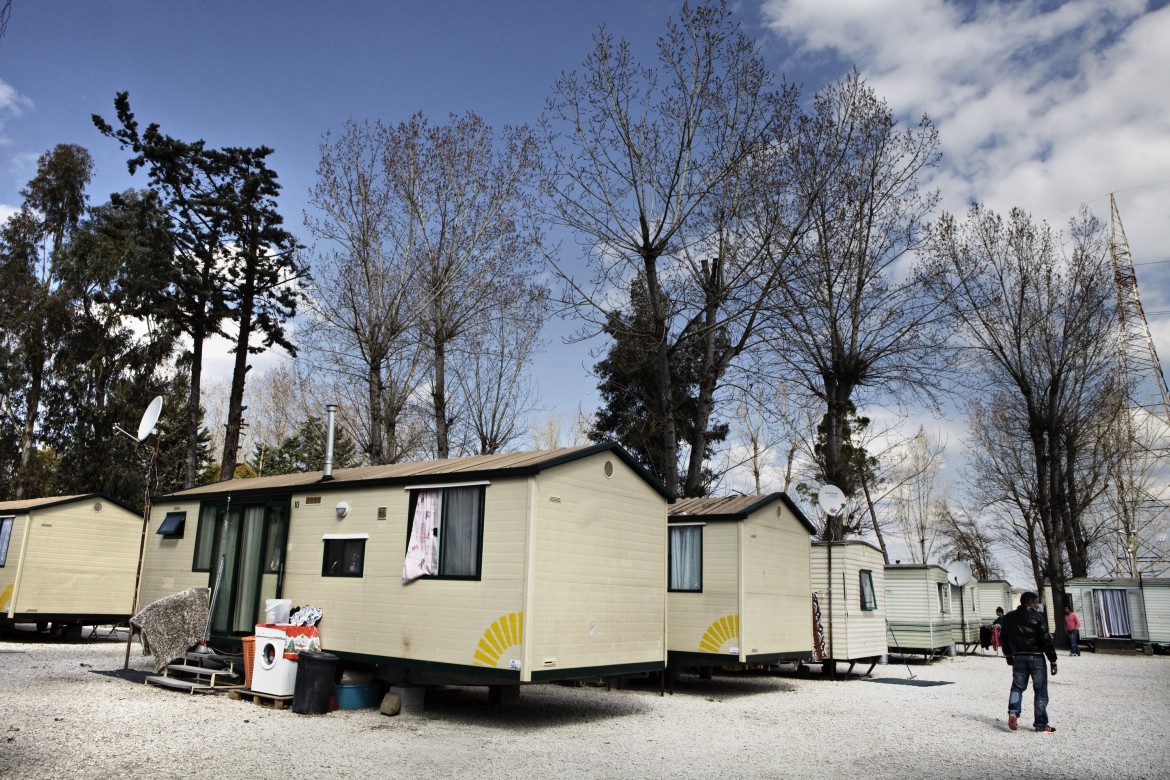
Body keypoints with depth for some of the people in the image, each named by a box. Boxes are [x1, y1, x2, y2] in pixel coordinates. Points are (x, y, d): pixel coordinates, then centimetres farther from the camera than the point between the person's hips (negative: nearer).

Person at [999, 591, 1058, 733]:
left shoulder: (1008, 618, 8)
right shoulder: (1038, 617, -8)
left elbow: (1004, 639, 14)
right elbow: (1046, 640, -11)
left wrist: (1009, 656, 25)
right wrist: (1053, 660, -5)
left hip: (1018, 658, 4)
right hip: (1036, 657, -4)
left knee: (1017, 687, 12)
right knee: (1040, 691, 5)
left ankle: (1013, 712, -10)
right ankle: (1041, 724, 7)